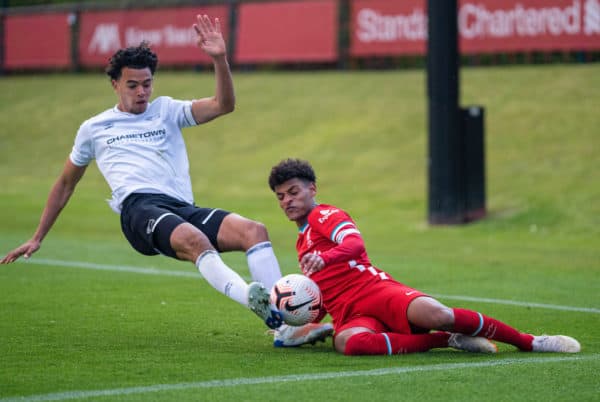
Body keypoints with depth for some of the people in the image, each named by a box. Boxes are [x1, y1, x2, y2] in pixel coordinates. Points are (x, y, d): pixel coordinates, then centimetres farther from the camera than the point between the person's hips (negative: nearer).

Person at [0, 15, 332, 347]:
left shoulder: (167, 111, 24)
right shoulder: (93, 129, 23)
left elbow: (224, 105, 10)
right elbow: (66, 184, 33)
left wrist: (220, 59, -6)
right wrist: (37, 239, 32)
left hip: (183, 208, 4)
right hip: (138, 207, -4)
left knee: (254, 230, -24)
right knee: (194, 240, -38)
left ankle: (286, 325, -35)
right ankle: (256, 302, -62)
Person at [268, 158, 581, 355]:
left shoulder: (324, 215, 8)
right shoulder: (303, 240, 33)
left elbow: (354, 243, -15)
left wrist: (324, 258, -36)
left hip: (374, 287, -5)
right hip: (348, 315, 5)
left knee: (433, 314, -37)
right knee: (348, 343, -38)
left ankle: (529, 342, -17)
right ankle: (446, 340, -24)